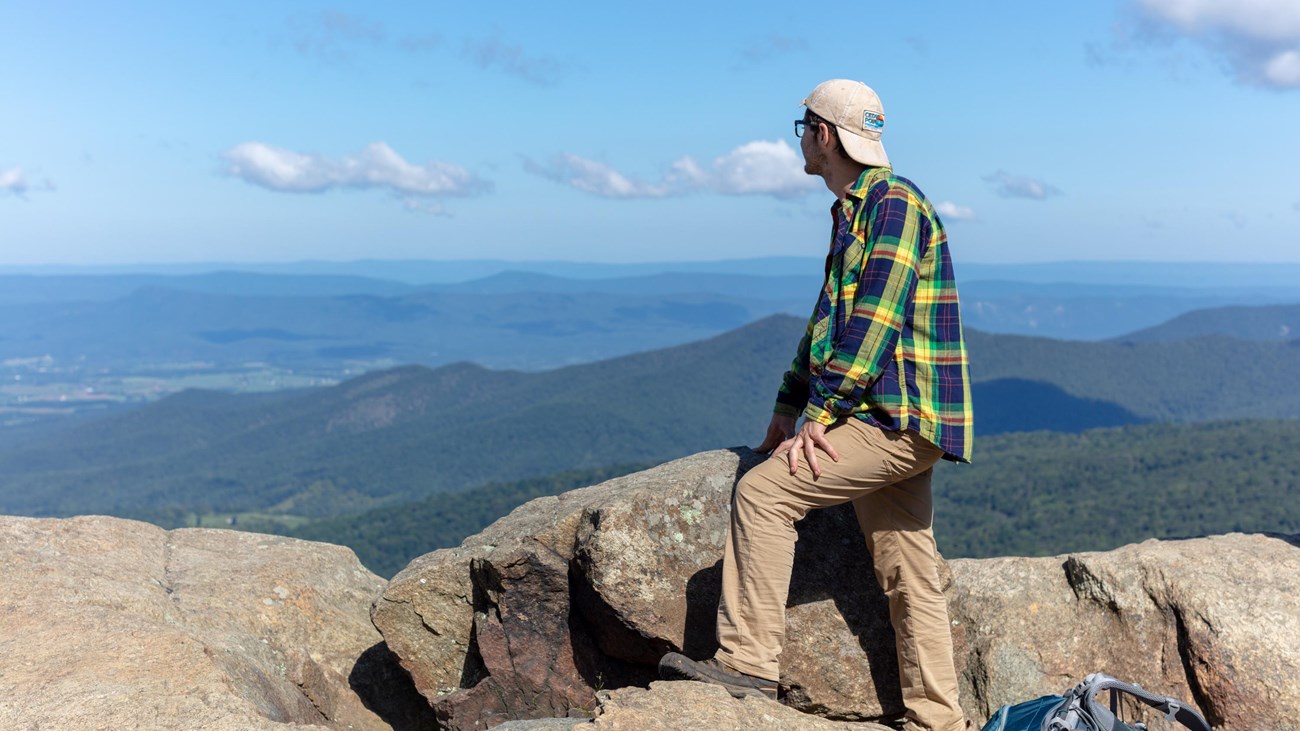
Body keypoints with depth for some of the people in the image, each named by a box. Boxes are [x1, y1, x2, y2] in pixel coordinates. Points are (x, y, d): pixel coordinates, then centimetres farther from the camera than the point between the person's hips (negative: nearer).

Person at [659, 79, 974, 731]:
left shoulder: (895, 203, -10)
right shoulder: (853, 211, 21)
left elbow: (874, 323, -19)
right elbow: (830, 317, 24)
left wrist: (819, 415, -19)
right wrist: (788, 406, 20)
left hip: (899, 419, -10)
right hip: (892, 421, 10)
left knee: (762, 492, -15)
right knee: (908, 575, 11)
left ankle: (748, 663, -10)